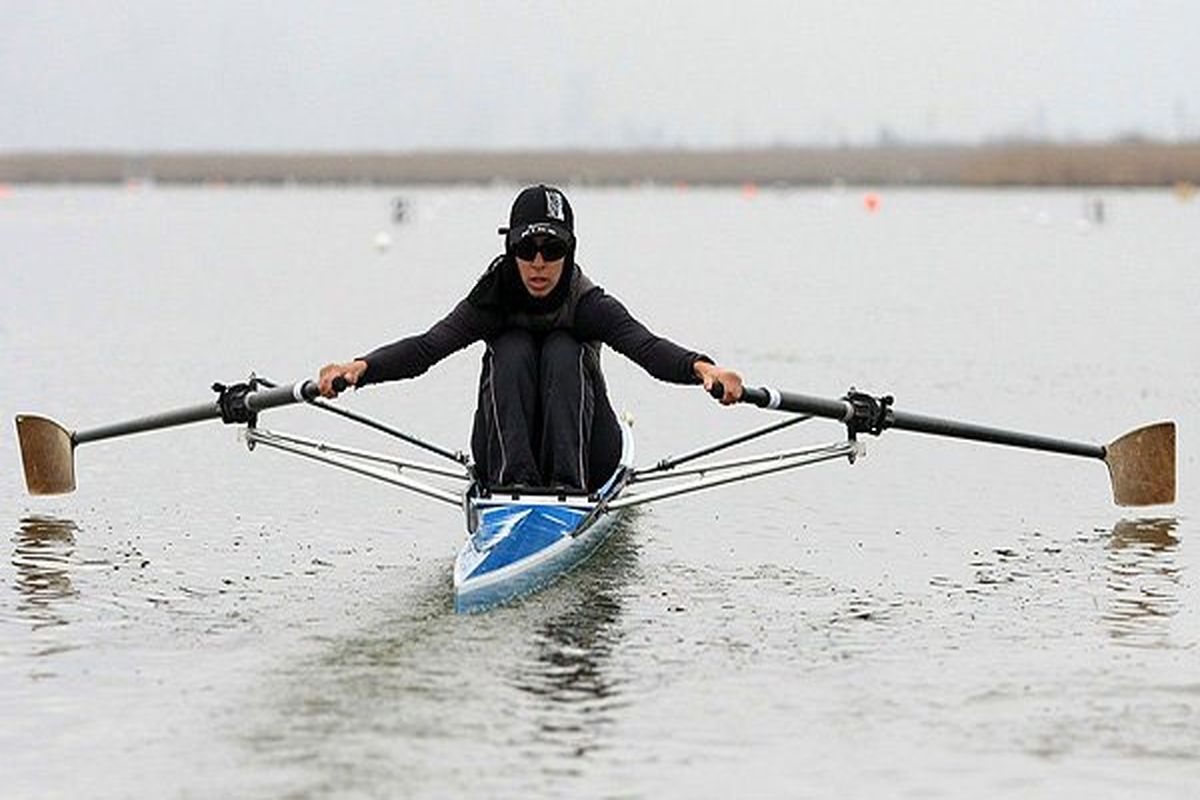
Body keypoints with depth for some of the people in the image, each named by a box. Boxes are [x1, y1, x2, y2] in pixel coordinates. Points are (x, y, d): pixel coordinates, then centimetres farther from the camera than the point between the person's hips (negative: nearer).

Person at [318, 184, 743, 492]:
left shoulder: (588, 304, -11)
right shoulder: (493, 302, -7)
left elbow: (647, 346, -30)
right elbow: (428, 345, -23)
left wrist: (701, 367, -53)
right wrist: (361, 367, -43)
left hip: (582, 456, -1)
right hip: (504, 452, 1)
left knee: (563, 351, -23)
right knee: (512, 349, -21)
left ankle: (567, 485, -34)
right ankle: (516, 483, -33)